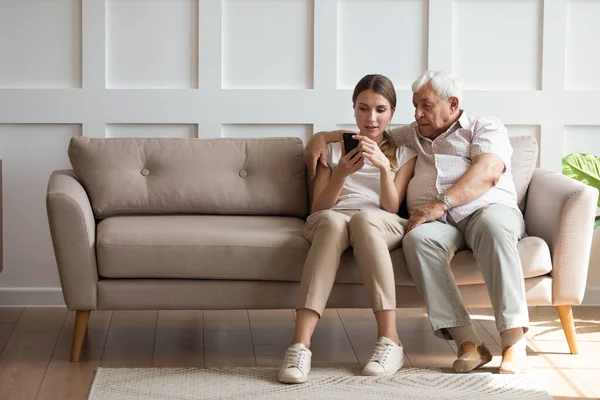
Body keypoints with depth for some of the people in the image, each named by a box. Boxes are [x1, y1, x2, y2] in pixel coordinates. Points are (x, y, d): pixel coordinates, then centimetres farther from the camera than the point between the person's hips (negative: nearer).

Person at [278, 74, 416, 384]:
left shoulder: (403, 153, 20)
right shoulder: (334, 149, 21)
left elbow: (391, 207, 5)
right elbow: (318, 208, 11)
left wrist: (384, 167, -11)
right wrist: (341, 173, -7)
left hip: (383, 225, 0)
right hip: (328, 220, 0)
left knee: (363, 219, -40)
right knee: (333, 221, -40)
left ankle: (389, 340, -45)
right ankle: (300, 345, -52)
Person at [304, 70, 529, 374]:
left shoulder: (485, 127, 15)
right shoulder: (412, 136, 33)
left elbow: (487, 173, -5)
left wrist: (442, 203, -18)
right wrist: (322, 136, 24)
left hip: (485, 209, -3)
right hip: (438, 222, 3)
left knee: (493, 225, -40)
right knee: (418, 239, -34)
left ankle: (514, 341, -44)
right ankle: (467, 342, -40)